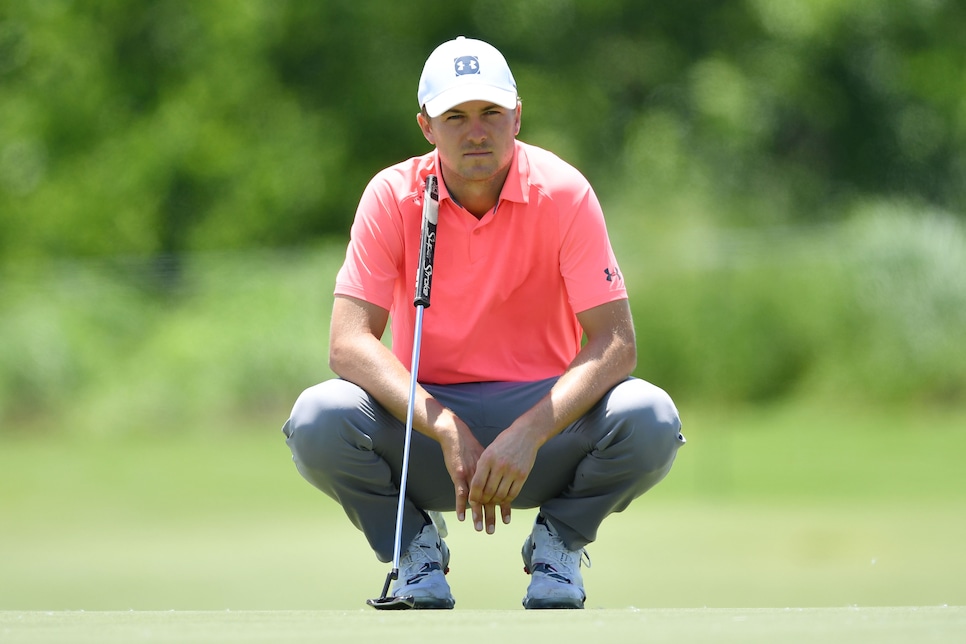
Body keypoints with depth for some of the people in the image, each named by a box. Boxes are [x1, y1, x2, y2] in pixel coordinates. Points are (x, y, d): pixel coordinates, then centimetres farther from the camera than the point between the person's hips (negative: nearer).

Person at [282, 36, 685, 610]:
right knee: (318, 420, -30)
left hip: (542, 412, 0)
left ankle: (557, 544, 0)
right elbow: (349, 342, -16)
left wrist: (529, 433, -31)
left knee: (650, 419, -30)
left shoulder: (562, 192, -11)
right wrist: (446, 429, -30)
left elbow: (615, 343, -16)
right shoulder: (392, 197, -9)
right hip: (425, 410, 0)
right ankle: (417, 549, -1)